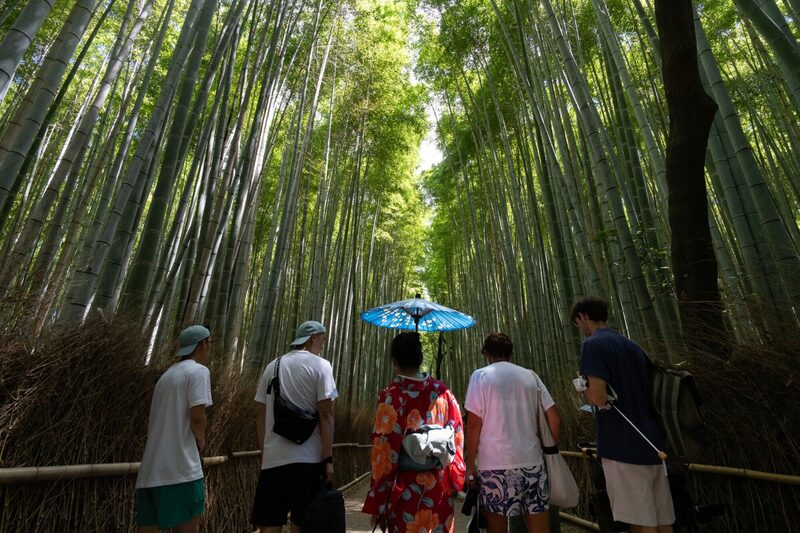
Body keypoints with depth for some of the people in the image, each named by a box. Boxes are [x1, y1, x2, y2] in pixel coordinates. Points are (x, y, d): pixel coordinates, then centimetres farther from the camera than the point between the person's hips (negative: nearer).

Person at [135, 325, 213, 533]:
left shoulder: (167, 374, 18)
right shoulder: (198, 370, -9)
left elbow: (162, 419, 19)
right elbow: (197, 416, -18)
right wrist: (200, 439, 1)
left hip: (151, 468, 8)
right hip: (180, 467, -8)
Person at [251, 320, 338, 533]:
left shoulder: (272, 366, 9)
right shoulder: (320, 365, -7)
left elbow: (260, 413, 11)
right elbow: (326, 414, -12)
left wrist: (264, 452, 19)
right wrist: (328, 458, -8)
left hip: (273, 457, 5)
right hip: (308, 458, -4)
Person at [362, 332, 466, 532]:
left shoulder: (391, 396, -16)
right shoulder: (443, 392, -3)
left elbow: (384, 452, -14)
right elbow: (457, 439, 3)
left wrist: (376, 503, -5)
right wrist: (453, 483, 15)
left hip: (407, 492, -4)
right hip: (441, 489, 4)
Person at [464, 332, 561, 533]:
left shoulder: (481, 376, -3)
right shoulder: (531, 376, 8)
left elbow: (474, 424, -7)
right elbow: (555, 420, 6)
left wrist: (470, 464, 0)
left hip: (496, 464, -3)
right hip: (532, 461, 4)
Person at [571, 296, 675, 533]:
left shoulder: (592, 344, -11)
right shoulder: (633, 346, 14)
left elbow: (599, 396, -21)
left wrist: (586, 394, 0)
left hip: (622, 446, -8)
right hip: (652, 442, 8)